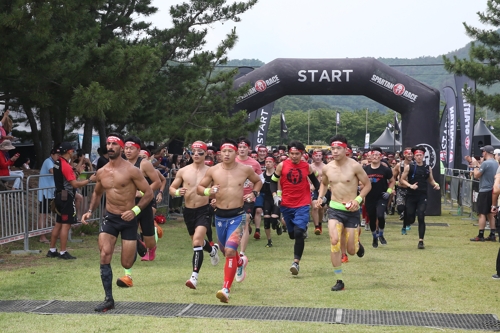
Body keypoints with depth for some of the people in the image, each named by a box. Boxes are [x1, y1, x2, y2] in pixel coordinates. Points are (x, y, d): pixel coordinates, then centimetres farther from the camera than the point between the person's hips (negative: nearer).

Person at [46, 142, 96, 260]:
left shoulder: (57, 163, 10)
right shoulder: (66, 166, -18)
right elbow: (75, 184, -21)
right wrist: (89, 180, -14)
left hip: (59, 196, 10)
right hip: (66, 197, -10)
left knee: (58, 224, 15)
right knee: (66, 224, -5)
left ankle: (52, 250, 20)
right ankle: (63, 252, -3)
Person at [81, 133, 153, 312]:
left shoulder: (131, 170, -12)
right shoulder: (101, 172, 3)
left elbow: (149, 193, -11)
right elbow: (97, 193, 22)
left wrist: (135, 210, -23)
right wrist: (90, 211, 6)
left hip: (128, 219, -3)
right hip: (110, 218, 3)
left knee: (127, 263, 2)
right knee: (104, 255, -15)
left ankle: (134, 246, 41)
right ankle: (108, 299, -7)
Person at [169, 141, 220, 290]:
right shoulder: (183, 171, 1)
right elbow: (171, 188, 9)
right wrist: (177, 192, -14)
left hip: (204, 210, -4)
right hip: (188, 211, 4)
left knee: (197, 241, -22)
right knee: (196, 240, 23)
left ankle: (195, 276, -22)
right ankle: (213, 249, 58)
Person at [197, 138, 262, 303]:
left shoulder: (245, 169, -3)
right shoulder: (213, 170, -2)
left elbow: (258, 181, 16)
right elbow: (199, 188, 6)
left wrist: (254, 194, -3)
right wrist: (208, 191, -16)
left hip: (237, 215, -3)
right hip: (220, 215, 3)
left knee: (230, 251, -19)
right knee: (225, 250, 20)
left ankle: (226, 289, -15)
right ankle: (241, 261, 54)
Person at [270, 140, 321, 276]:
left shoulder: (307, 167, 0)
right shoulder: (282, 165, -2)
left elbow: (316, 181, 13)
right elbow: (273, 181, 6)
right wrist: (275, 195, -8)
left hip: (303, 205, -2)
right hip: (286, 205, 2)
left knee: (298, 232, -19)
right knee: (292, 234, 15)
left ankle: (296, 262, -15)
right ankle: (303, 230, 50)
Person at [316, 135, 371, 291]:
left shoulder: (354, 166, -11)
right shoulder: (327, 168, 1)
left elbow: (367, 185, -2)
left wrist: (358, 199, -16)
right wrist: (321, 197, 3)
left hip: (351, 210, -2)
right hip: (334, 209, 2)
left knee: (351, 250, 3)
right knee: (334, 242, -19)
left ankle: (357, 243, 44)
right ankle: (339, 281, -8)